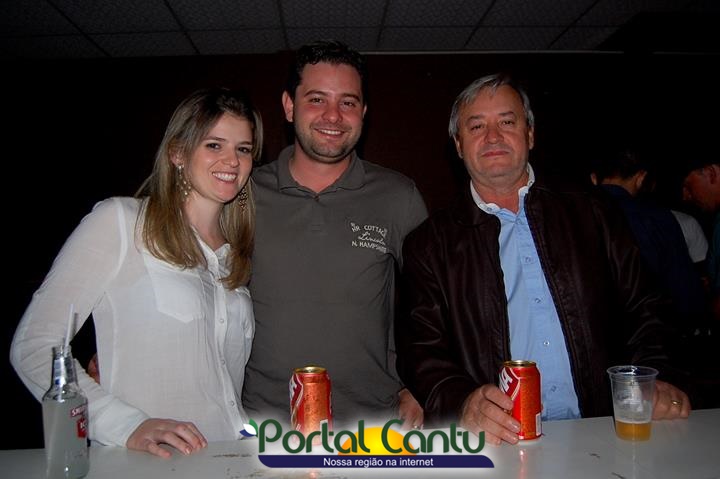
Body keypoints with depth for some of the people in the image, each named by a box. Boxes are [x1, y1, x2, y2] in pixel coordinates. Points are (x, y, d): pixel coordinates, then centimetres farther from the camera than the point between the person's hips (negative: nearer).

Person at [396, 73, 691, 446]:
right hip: (499, 441, -2)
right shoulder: (429, 244, 6)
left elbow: (642, 311, 14)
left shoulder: (591, 212, 12)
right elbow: (421, 352, -1)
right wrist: (464, 403, -20)